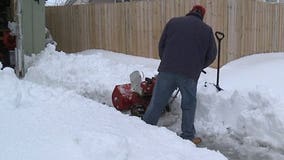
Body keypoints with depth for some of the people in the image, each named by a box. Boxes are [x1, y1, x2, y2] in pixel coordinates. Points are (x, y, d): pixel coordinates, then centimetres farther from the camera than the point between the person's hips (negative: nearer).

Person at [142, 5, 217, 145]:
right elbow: (211, 55, 13)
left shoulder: (173, 22, 13)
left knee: (156, 103, 8)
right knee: (189, 105, 15)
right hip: (190, 75, -1)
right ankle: (188, 137, 20)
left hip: (167, 70, 1)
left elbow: (161, 45, 15)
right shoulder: (207, 30, 11)